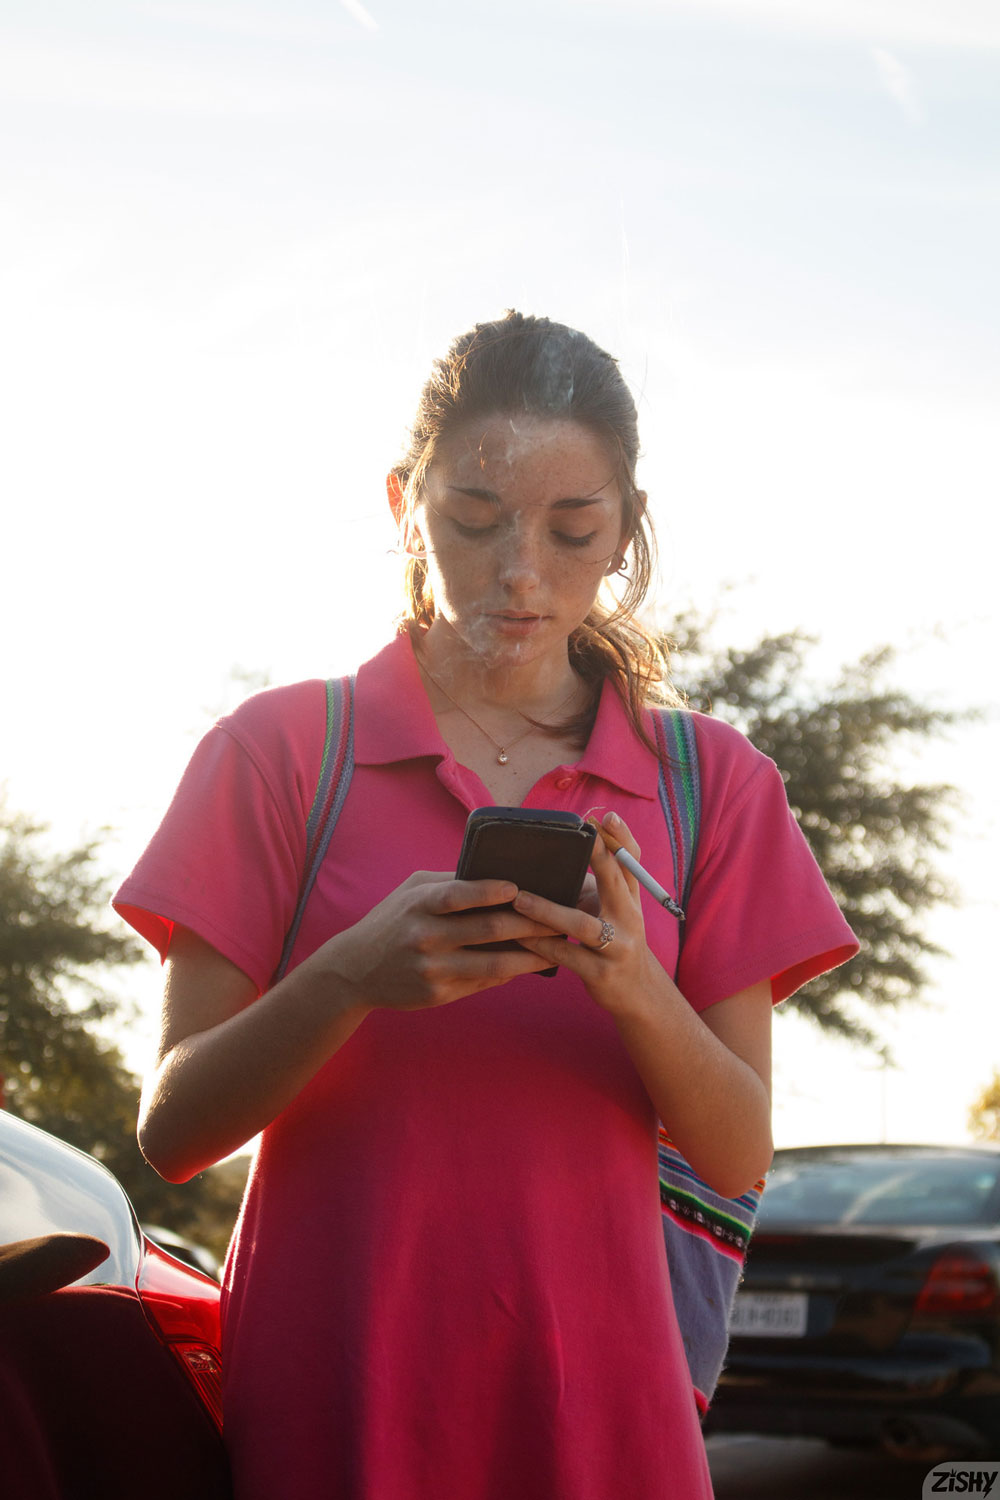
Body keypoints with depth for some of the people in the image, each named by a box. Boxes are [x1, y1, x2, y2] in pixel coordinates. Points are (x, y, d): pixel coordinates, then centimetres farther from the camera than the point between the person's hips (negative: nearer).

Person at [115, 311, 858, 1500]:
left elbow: (738, 1158, 1)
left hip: (593, 1391, 2)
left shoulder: (709, 781, 6)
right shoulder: (281, 747, 0)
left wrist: (633, 987, -19)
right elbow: (172, 1129, -4)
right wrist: (351, 978, -22)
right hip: (330, 1394, -1)